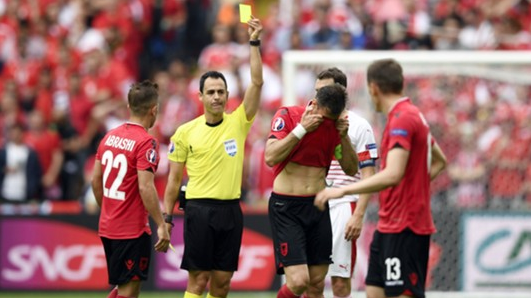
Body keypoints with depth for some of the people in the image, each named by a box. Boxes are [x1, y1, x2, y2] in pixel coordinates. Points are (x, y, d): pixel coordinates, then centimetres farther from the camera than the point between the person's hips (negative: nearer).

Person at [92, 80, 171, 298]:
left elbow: (96, 180, 13)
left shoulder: (110, 136, 7)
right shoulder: (145, 142, -16)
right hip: (133, 230, -7)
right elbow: (145, 187, -22)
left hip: (107, 228, 7)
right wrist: (161, 226, -19)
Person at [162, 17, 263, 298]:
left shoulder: (238, 122, 5)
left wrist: (254, 42, -10)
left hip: (230, 210, 2)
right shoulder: (185, 132, 2)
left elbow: (256, 82, -4)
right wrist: (167, 217, 2)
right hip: (199, 210, -2)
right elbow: (174, 179, 6)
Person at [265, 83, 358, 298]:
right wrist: (301, 129, -21)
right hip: (286, 207, -5)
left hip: (318, 207, 5)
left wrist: (343, 136, -7)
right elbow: (270, 157, -19)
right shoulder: (287, 115, -8)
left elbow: (351, 169, 8)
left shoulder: (334, 126, 5)